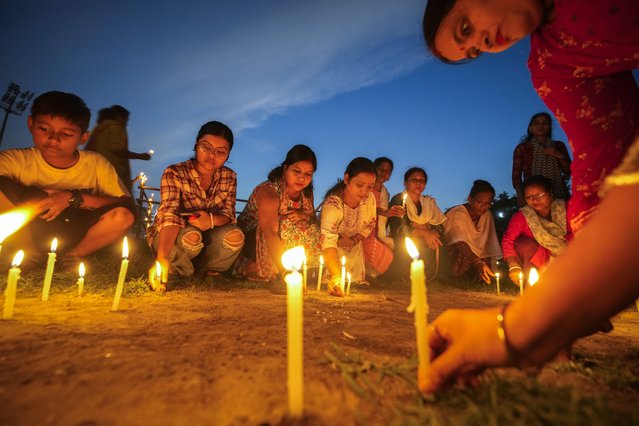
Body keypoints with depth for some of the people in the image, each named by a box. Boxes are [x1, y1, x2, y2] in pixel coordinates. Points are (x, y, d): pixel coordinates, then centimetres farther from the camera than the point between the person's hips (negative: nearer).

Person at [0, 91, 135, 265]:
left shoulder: (96, 164, -9)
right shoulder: (16, 160, -8)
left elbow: (128, 206, -19)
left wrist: (73, 199, -24)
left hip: (74, 238, 0)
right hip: (25, 237, 1)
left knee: (122, 216, -26)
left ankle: (68, 258, -4)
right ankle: (30, 257, -5)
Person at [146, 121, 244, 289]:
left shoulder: (229, 177, -7)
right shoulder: (174, 173, -20)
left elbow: (229, 215, -10)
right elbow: (170, 216, -34)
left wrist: (212, 220, -36)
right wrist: (162, 258, -50)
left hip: (206, 238, 4)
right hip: (170, 237, -3)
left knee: (235, 236, -26)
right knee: (191, 236, -37)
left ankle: (203, 267, 3)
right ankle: (180, 270, -3)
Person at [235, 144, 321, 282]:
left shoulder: (306, 193, 0)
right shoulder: (268, 191, -24)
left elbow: (314, 221, 7)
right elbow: (270, 233, -36)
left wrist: (304, 215, -19)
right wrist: (285, 270, -47)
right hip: (250, 242, -6)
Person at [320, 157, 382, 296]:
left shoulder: (369, 198, -16)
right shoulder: (332, 204, -32)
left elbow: (369, 225, 2)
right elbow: (328, 242, -43)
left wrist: (354, 240, -17)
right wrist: (336, 277, -56)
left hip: (354, 247, 6)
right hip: (335, 251, -5)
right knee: (337, 287, -14)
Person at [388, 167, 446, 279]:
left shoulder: (430, 202, 15)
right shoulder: (398, 199, 0)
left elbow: (440, 227, 2)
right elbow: (398, 229, -13)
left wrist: (416, 226, -16)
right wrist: (425, 233, -20)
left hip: (426, 245, 4)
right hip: (403, 245, -4)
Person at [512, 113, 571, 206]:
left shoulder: (559, 145, 14)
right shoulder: (522, 148, 3)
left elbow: (569, 172, 12)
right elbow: (516, 175, -2)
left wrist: (559, 156, -3)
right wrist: (520, 196, -14)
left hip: (559, 194, 3)